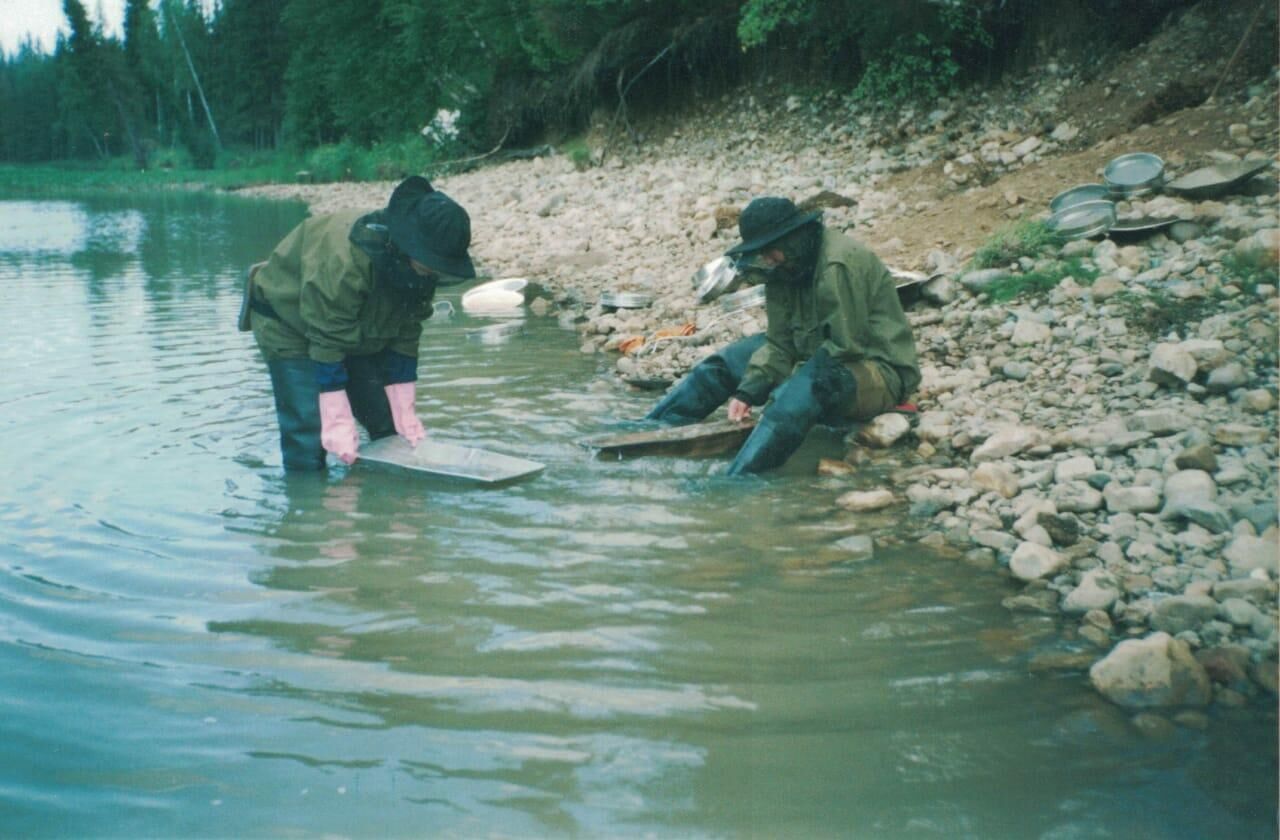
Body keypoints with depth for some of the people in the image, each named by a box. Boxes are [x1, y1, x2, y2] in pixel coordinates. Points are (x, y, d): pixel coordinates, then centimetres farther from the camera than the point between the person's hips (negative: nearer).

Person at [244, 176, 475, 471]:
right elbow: (326, 341, -33)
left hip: (360, 333, 7)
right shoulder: (342, 261, -39)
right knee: (307, 447, -15)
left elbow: (405, 338, -7)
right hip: (289, 323, -7)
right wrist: (338, 423, -30)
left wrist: (405, 415, -7)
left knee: (389, 429, 2)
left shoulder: (420, 267, -16)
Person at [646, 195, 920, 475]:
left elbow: (846, 346, -24)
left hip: (879, 372, -9)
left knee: (808, 383, -40)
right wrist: (747, 391, -13)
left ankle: (737, 480, -51)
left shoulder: (839, 266, -23)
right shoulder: (785, 269, 2)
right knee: (724, 362, 7)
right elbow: (779, 344, 2)